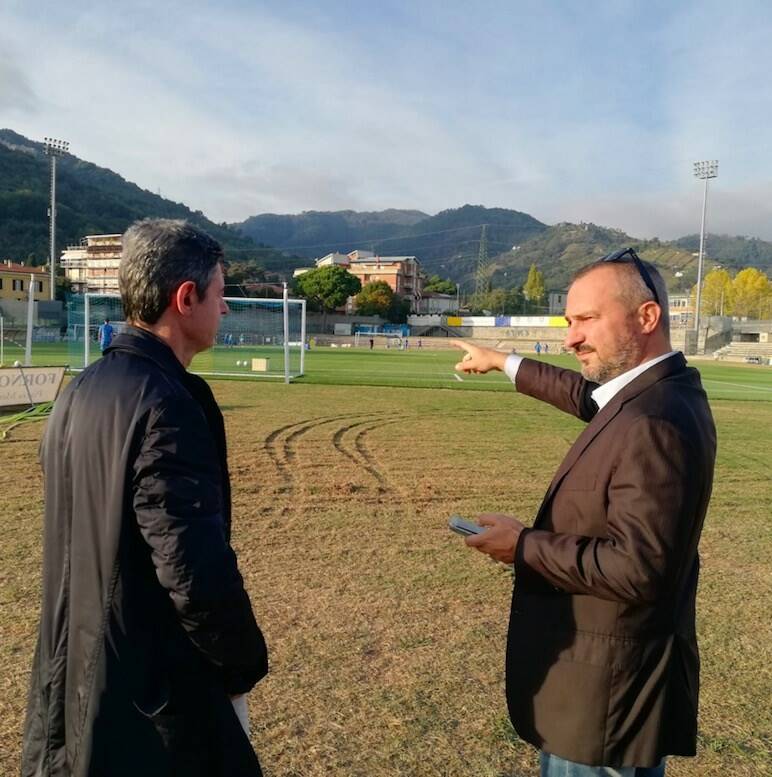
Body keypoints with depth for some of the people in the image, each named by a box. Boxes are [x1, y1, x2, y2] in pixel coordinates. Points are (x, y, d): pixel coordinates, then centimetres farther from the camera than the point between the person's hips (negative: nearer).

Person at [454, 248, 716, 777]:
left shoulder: (652, 422, -28)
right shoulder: (655, 392, 2)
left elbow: (638, 566, -31)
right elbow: (589, 397, 23)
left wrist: (525, 547, -20)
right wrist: (503, 363, 30)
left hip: (609, 686, -9)